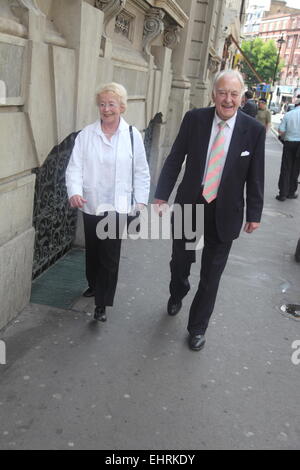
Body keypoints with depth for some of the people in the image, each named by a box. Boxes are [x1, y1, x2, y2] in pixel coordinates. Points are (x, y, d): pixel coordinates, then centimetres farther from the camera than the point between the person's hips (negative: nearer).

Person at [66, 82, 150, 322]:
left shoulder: (132, 135, -3)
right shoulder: (86, 134, -1)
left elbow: (141, 172, 2)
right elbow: (75, 167, -4)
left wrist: (141, 201, -2)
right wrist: (75, 192, -21)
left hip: (117, 206, -2)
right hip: (91, 205, 3)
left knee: (110, 256, -2)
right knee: (92, 251, 18)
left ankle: (102, 303, 10)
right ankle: (94, 285, 43)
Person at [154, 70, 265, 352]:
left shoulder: (254, 130, -8)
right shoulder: (194, 119, -5)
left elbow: (255, 177, -2)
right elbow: (175, 159, -1)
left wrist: (254, 214, 2)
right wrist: (162, 196, -6)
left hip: (224, 213, -1)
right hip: (189, 205, 1)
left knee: (211, 276, 9)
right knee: (180, 261, 19)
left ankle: (197, 327, 30)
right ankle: (177, 295, 53)